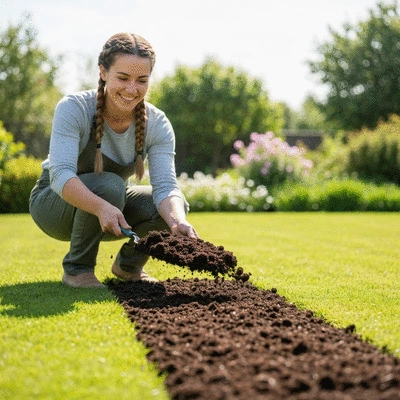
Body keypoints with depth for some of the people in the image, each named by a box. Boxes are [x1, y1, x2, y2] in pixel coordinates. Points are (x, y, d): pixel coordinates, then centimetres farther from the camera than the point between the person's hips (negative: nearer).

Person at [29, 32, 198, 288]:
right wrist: (101, 207, -58)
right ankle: (77, 268, -13)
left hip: (112, 201, 4)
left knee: (176, 206, -23)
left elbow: (166, 186, -27)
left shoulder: (157, 125, -17)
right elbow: (61, 175, -39)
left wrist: (179, 223, -49)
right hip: (55, 202, -4)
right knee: (109, 185, -36)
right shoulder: (74, 108, -27)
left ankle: (128, 265, 5)